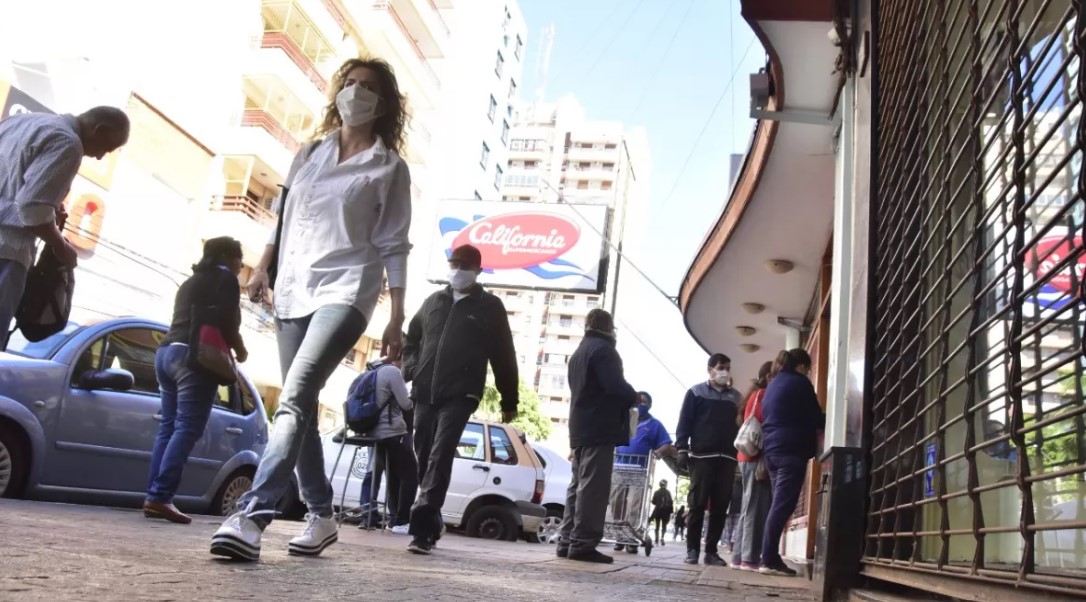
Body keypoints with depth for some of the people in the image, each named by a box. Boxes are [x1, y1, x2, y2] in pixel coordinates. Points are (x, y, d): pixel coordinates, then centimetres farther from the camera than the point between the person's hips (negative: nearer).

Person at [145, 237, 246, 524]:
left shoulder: (191, 281, 28)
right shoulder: (225, 278, 3)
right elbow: (226, 321, -10)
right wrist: (240, 350, 5)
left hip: (167, 352, 9)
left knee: (169, 426, 6)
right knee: (187, 428, -13)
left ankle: (153, 496, 0)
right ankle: (160, 496, -21)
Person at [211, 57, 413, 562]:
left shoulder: (389, 168, 3)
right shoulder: (311, 153, 16)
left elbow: (392, 244, -1)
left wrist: (397, 317, -7)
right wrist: (263, 268, 15)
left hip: (346, 290, -6)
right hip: (293, 289, 6)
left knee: (294, 397, -22)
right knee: (300, 406, 7)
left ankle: (253, 515, -28)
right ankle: (321, 515, 18)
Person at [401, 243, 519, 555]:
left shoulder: (490, 307, 7)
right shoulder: (433, 301, 18)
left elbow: (503, 356, 6)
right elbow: (411, 339, 27)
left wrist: (509, 401, 4)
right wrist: (410, 368, 8)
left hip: (460, 395, -5)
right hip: (424, 393, 5)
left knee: (440, 456, -16)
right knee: (424, 457, 6)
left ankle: (422, 527, -20)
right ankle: (431, 525, 19)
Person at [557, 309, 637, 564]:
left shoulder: (578, 352, 23)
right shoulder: (603, 349, -8)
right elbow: (615, 385, -20)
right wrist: (635, 397, 0)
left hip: (580, 428, 10)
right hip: (600, 428, -10)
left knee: (578, 485, 10)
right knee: (593, 486, -10)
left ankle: (567, 541, 11)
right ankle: (582, 543, -12)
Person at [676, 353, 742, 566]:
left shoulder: (735, 396, 17)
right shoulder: (696, 392, 7)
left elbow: (740, 425, 16)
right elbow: (684, 422, 1)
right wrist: (682, 449, -8)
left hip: (727, 458, 3)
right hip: (702, 456, -3)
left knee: (720, 507, 1)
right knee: (698, 505, -3)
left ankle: (711, 551, 7)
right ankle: (692, 549, 3)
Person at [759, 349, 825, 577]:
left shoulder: (773, 384, 21)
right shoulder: (800, 383, -3)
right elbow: (815, 418, -2)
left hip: (772, 449, 8)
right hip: (791, 450, -8)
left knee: (778, 504, 9)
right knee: (783, 505, -11)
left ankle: (771, 558, 5)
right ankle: (769, 560, -15)